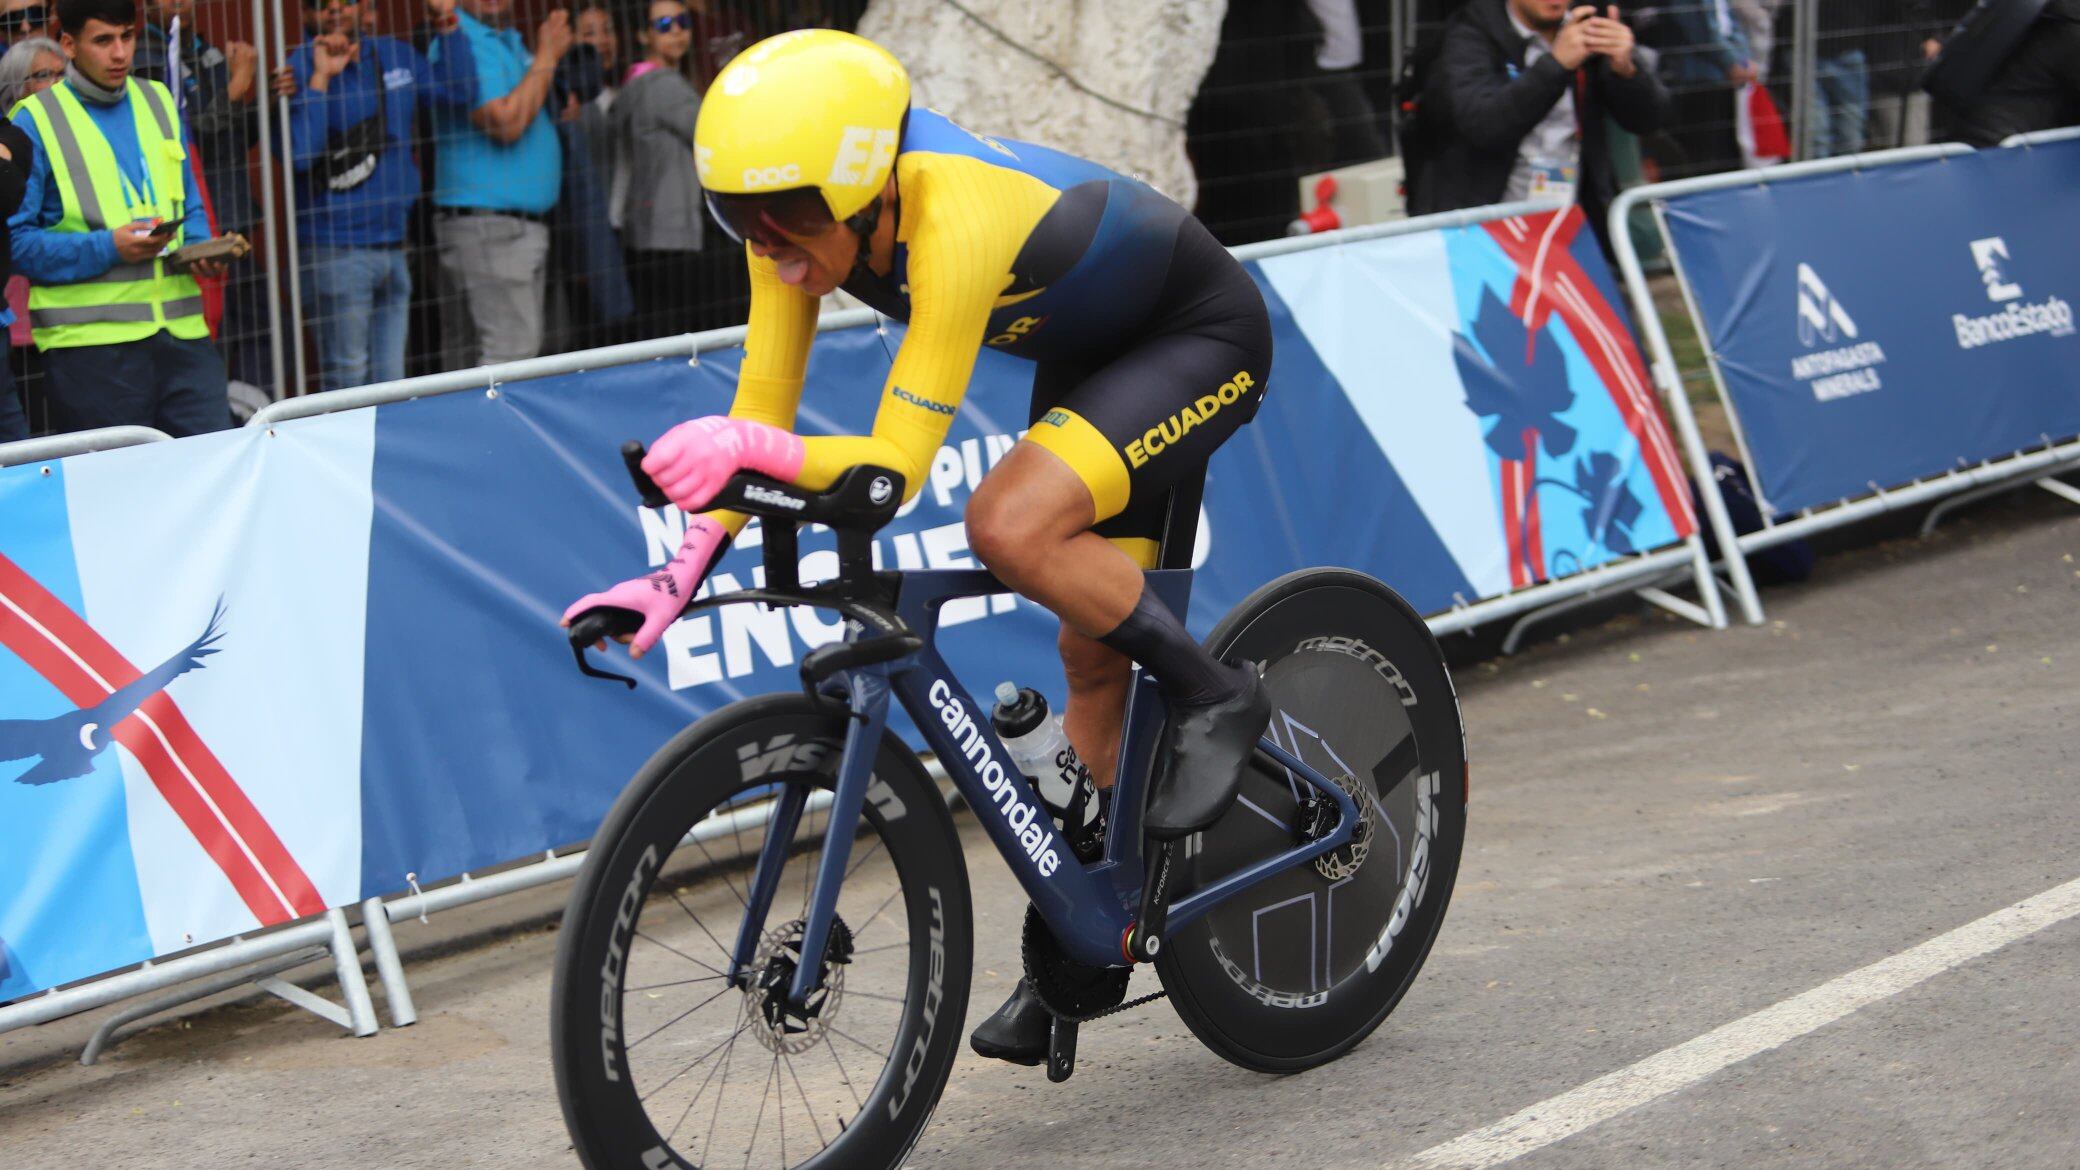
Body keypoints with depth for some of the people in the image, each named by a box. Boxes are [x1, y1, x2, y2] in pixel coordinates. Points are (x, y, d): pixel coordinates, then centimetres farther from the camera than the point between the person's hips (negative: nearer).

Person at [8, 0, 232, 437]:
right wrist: (106, 249, -16)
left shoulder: (159, 103, 16)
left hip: (182, 334, 4)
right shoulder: (36, 121, -2)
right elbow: (16, 239, -6)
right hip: (90, 340, -4)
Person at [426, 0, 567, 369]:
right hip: (485, 224, -9)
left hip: (528, 224, 9)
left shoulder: (512, 42, 17)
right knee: (509, 352, -15)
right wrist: (546, 57, -12)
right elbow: (506, 123, -20)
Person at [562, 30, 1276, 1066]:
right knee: (1094, 653, 12)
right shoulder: (805, 210, -17)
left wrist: (749, 448, -54)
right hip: (1091, 349, 8)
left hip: (1204, 337, -8)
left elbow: (898, 464, -40)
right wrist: (682, 574, -22)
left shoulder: (954, 217, -39)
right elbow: (764, 402, -13)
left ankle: (1215, 695, -8)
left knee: (1010, 525, -30)